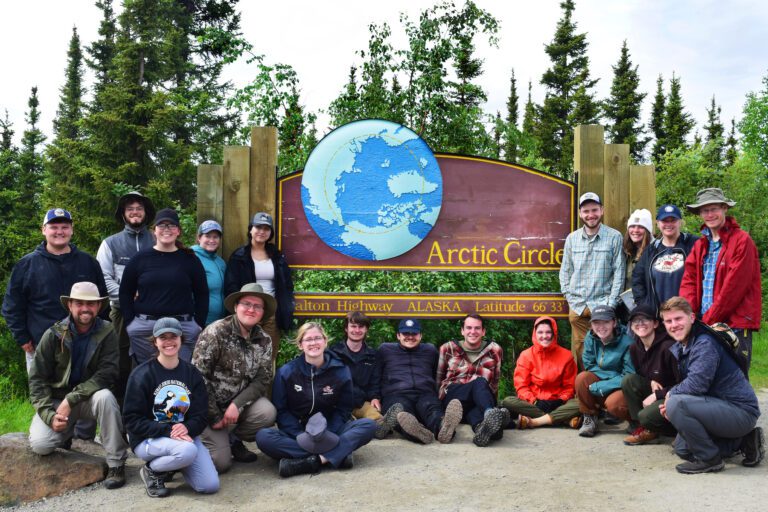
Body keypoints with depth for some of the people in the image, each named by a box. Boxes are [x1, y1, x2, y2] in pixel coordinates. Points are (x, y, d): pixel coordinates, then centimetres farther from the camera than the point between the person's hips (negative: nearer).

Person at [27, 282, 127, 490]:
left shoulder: (107, 333, -11)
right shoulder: (53, 335, -8)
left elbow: (107, 373, -19)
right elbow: (37, 378, -6)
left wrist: (71, 400, -25)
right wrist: (50, 415, -18)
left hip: (89, 397, -1)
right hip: (56, 400, 1)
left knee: (105, 396, -34)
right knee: (40, 444, -22)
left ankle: (116, 464, -23)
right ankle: (69, 431, 15)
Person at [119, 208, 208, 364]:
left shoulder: (189, 260, 5)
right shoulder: (140, 259, 6)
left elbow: (201, 294, 8)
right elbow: (125, 293, 10)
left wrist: (198, 325, 1)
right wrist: (130, 322, 2)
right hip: (143, 328, 1)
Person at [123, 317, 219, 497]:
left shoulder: (192, 373, 5)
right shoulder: (142, 374, -7)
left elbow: (200, 415, 2)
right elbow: (132, 419, -11)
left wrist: (187, 428, -21)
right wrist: (168, 430, -23)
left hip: (185, 435, 4)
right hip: (148, 439, -4)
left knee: (211, 485, -14)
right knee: (188, 451, -36)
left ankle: (173, 464, 13)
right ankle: (151, 470, -5)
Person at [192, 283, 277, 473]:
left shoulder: (264, 340, -2)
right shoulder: (215, 332, -16)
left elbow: (263, 379, -7)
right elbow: (198, 377, -17)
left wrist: (237, 405, -22)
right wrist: (214, 416, -17)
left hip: (240, 402, 4)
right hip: (211, 405, -4)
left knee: (267, 413, -26)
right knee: (220, 462, -15)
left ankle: (233, 439, 2)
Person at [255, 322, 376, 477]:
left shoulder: (341, 371, -1)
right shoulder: (286, 372, -3)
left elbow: (343, 409, 2)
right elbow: (281, 410, -4)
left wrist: (328, 433, -19)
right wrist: (300, 436, -21)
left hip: (329, 431, 1)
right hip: (296, 432, -1)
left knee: (369, 425, -23)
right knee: (263, 437, -31)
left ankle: (309, 462, -38)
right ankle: (338, 454, -36)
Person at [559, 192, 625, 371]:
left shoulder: (614, 237, 1)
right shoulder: (572, 238, 10)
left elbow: (619, 271, 0)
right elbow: (565, 270, 15)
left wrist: (611, 303, -6)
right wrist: (569, 297, 5)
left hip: (602, 305, -3)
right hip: (577, 306, 3)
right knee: (579, 351, 4)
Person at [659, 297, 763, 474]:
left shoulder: (705, 343, -22)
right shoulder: (678, 348, 6)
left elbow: (696, 385, -31)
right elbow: (684, 384, 12)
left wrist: (671, 394, -12)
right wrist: (669, 402, -9)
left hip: (741, 412, -10)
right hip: (722, 408, 10)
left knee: (676, 404, -29)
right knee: (682, 449, 18)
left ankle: (709, 459, -11)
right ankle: (743, 441, 20)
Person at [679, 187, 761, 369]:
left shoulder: (742, 241, -7)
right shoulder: (700, 245, 13)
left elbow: (735, 286, -13)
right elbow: (689, 281, 7)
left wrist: (709, 320, -13)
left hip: (735, 324, -6)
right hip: (703, 325, 6)